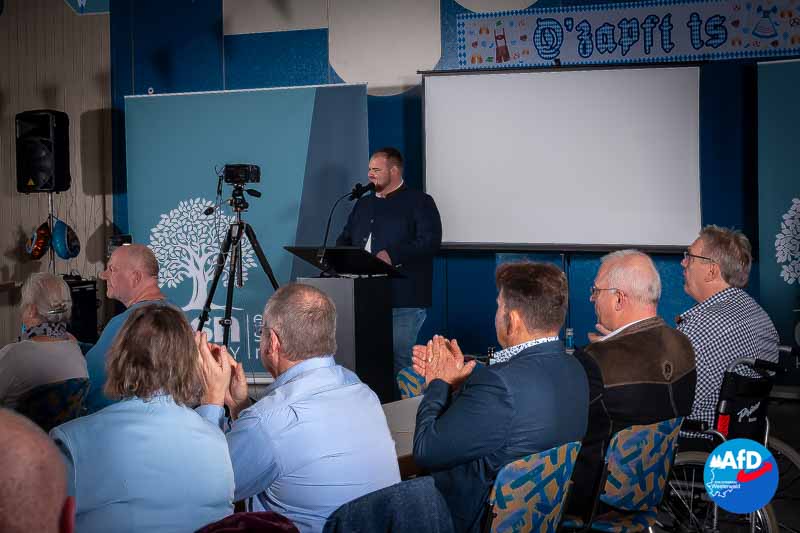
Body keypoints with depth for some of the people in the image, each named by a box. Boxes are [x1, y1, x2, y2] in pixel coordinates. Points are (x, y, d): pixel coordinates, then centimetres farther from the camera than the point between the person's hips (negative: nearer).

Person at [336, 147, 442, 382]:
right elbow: (345, 239, 28)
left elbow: (430, 242, -12)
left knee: (399, 359, -6)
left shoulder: (420, 202, 1)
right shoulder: (364, 204, 23)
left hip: (404, 302, -6)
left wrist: (393, 255, -23)